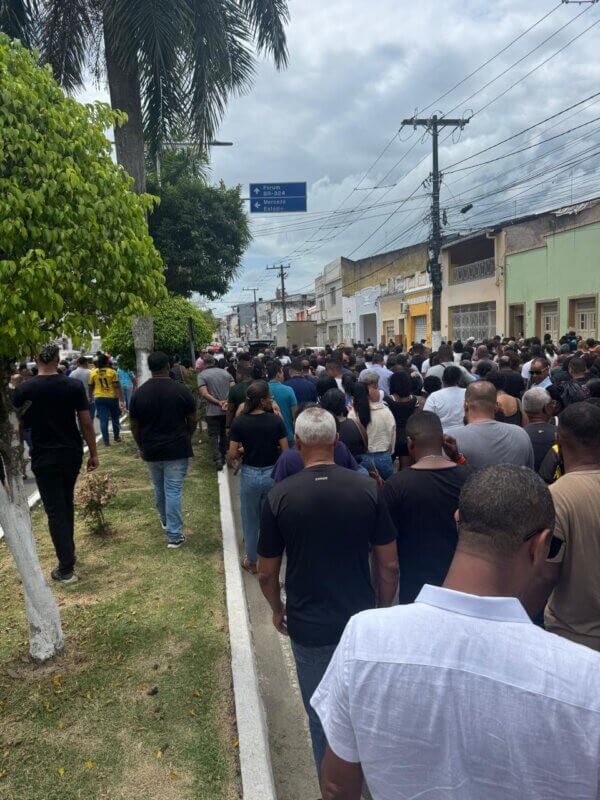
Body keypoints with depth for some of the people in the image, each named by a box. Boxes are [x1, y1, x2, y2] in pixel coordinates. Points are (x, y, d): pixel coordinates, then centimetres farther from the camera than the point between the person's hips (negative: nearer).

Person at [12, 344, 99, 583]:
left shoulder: (23, 390, -9)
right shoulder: (74, 385, -6)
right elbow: (86, 423, -6)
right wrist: (93, 453, 3)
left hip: (44, 458, -2)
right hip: (72, 454, 2)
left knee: (55, 510, 2)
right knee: (66, 503, 21)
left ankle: (66, 568, 4)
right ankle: (68, 551, 33)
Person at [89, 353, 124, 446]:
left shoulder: (93, 372, 0)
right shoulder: (112, 372, -9)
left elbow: (90, 387, 8)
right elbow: (117, 387, -12)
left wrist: (91, 398, 23)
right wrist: (121, 400, -12)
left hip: (99, 398, 1)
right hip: (112, 398, -1)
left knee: (103, 420, 1)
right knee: (115, 418, 16)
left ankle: (106, 441, 1)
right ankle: (117, 437, 28)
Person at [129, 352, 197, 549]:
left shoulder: (139, 393, -3)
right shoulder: (181, 390, -10)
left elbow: (134, 426, 4)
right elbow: (193, 421, -1)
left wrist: (142, 447, 18)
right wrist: (186, 438, 17)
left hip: (151, 450, 3)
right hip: (177, 450, -3)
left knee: (159, 488, 22)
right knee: (174, 491, 1)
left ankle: (165, 520, 43)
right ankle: (174, 536, 3)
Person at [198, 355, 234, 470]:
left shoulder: (202, 375, -6)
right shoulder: (225, 373, 6)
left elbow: (204, 394, -17)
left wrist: (218, 403, -15)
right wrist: (227, 402, -11)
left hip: (213, 411, -4)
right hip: (227, 410, 4)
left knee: (214, 435, 3)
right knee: (224, 434, 18)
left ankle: (217, 459, -10)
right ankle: (223, 456, 26)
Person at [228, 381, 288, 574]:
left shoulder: (239, 422, -12)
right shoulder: (276, 420, -12)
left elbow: (232, 456, -11)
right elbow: (285, 451, -8)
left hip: (249, 475, 0)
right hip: (272, 474, 1)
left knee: (250, 520, 16)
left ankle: (251, 561, 27)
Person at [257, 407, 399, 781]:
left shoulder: (280, 496, -15)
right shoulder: (368, 489, -13)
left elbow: (267, 573, -5)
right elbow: (389, 565, -6)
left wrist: (277, 609, 13)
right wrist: (383, 608, 11)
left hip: (308, 627, -2)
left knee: (322, 716, 19)